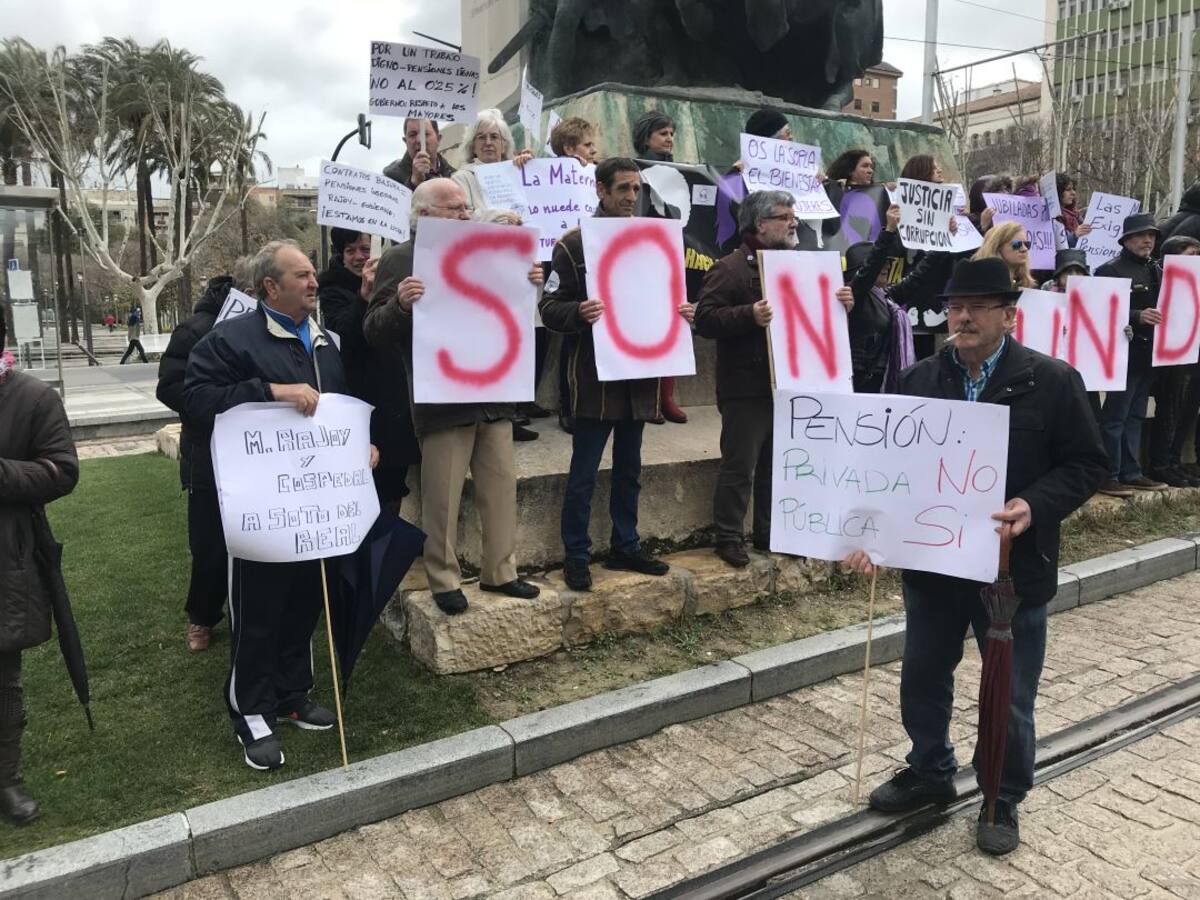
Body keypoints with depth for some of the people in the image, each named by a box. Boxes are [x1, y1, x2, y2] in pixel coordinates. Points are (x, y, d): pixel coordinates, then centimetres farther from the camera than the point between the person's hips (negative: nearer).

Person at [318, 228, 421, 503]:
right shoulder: (332, 289, -1)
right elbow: (343, 333, -21)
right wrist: (364, 295, -34)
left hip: (395, 396, 5)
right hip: (362, 395, -5)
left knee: (393, 481, 8)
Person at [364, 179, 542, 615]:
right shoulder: (400, 259, -4)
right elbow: (374, 333, -9)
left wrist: (528, 286, 1)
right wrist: (400, 304, -29)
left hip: (493, 394, 6)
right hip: (442, 400, -6)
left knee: (502, 488, 11)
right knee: (442, 499, 3)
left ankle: (500, 571, 24)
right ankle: (444, 581, 18)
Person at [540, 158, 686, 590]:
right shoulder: (574, 243, -4)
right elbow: (551, 308, -8)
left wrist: (680, 311, -1)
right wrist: (578, 312, -29)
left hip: (640, 372, 5)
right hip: (595, 374, -5)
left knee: (629, 470, 15)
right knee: (583, 474, 1)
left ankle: (625, 546, 28)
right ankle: (576, 556, 13)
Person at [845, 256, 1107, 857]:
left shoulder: (1052, 380, -8)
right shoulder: (918, 381, 0)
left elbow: (1085, 464, -5)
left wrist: (1035, 506, -22)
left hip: (1013, 569, -3)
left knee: (1009, 697, 12)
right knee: (923, 680, 18)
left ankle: (1003, 800, 34)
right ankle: (930, 773, 42)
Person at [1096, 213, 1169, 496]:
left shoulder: (1157, 271, 17)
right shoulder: (1110, 270, -7)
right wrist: (1137, 316, -27)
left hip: (1149, 353, 8)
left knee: (1135, 416, 12)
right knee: (1115, 416, -4)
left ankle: (1131, 473, 19)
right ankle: (1109, 475, 1)